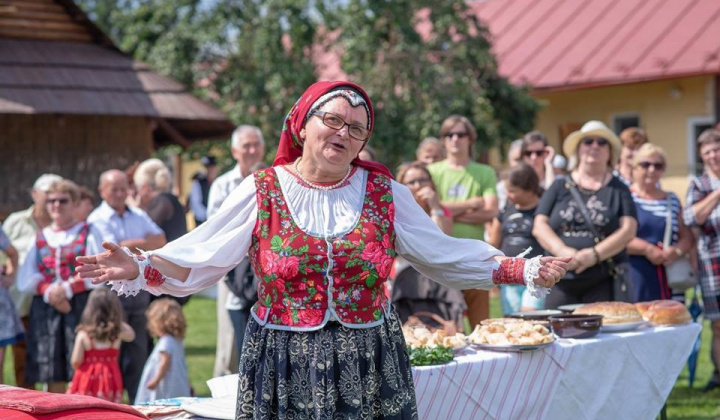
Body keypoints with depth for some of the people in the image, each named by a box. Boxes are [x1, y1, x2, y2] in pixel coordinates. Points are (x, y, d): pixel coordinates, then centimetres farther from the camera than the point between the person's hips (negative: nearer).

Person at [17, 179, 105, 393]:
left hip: (81, 307, -3)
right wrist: (48, 291, -13)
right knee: (53, 375, 3)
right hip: (46, 309, 3)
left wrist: (68, 289, -14)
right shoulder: (40, 238, 18)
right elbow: (25, 279, 6)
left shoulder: (89, 233, 9)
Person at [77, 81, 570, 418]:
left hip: (369, 372, 1)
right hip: (284, 373, -1)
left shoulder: (385, 192, 5)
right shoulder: (262, 191, 0)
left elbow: (445, 254, 8)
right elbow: (200, 258, -1)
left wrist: (523, 270, -1)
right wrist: (138, 269, -16)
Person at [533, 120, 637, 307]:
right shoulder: (560, 187, 13)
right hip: (562, 283, 1)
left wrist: (594, 254, -15)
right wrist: (563, 251, -12)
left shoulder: (618, 189, 10)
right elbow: (539, 227, 6)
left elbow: (628, 230, -1)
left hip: (604, 283, -1)